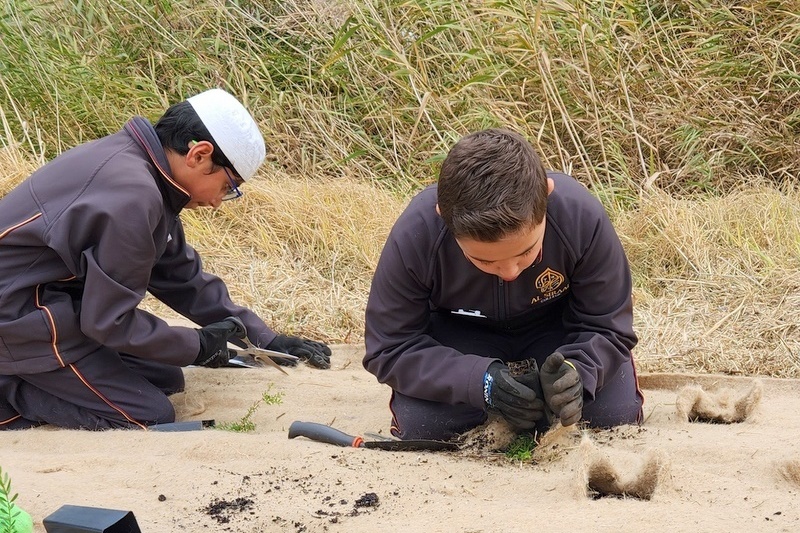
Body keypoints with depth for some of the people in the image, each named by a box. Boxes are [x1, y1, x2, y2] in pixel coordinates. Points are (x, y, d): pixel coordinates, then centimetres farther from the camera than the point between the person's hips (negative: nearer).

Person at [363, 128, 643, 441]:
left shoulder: (581, 217, -33)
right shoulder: (414, 236, -34)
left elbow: (608, 328, -20)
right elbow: (390, 349, -24)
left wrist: (575, 371, -44)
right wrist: (481, 380, -39)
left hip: (555, 325, 0)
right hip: (459, 334, 0)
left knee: (616, 413, -22)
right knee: (418, 424, -25)